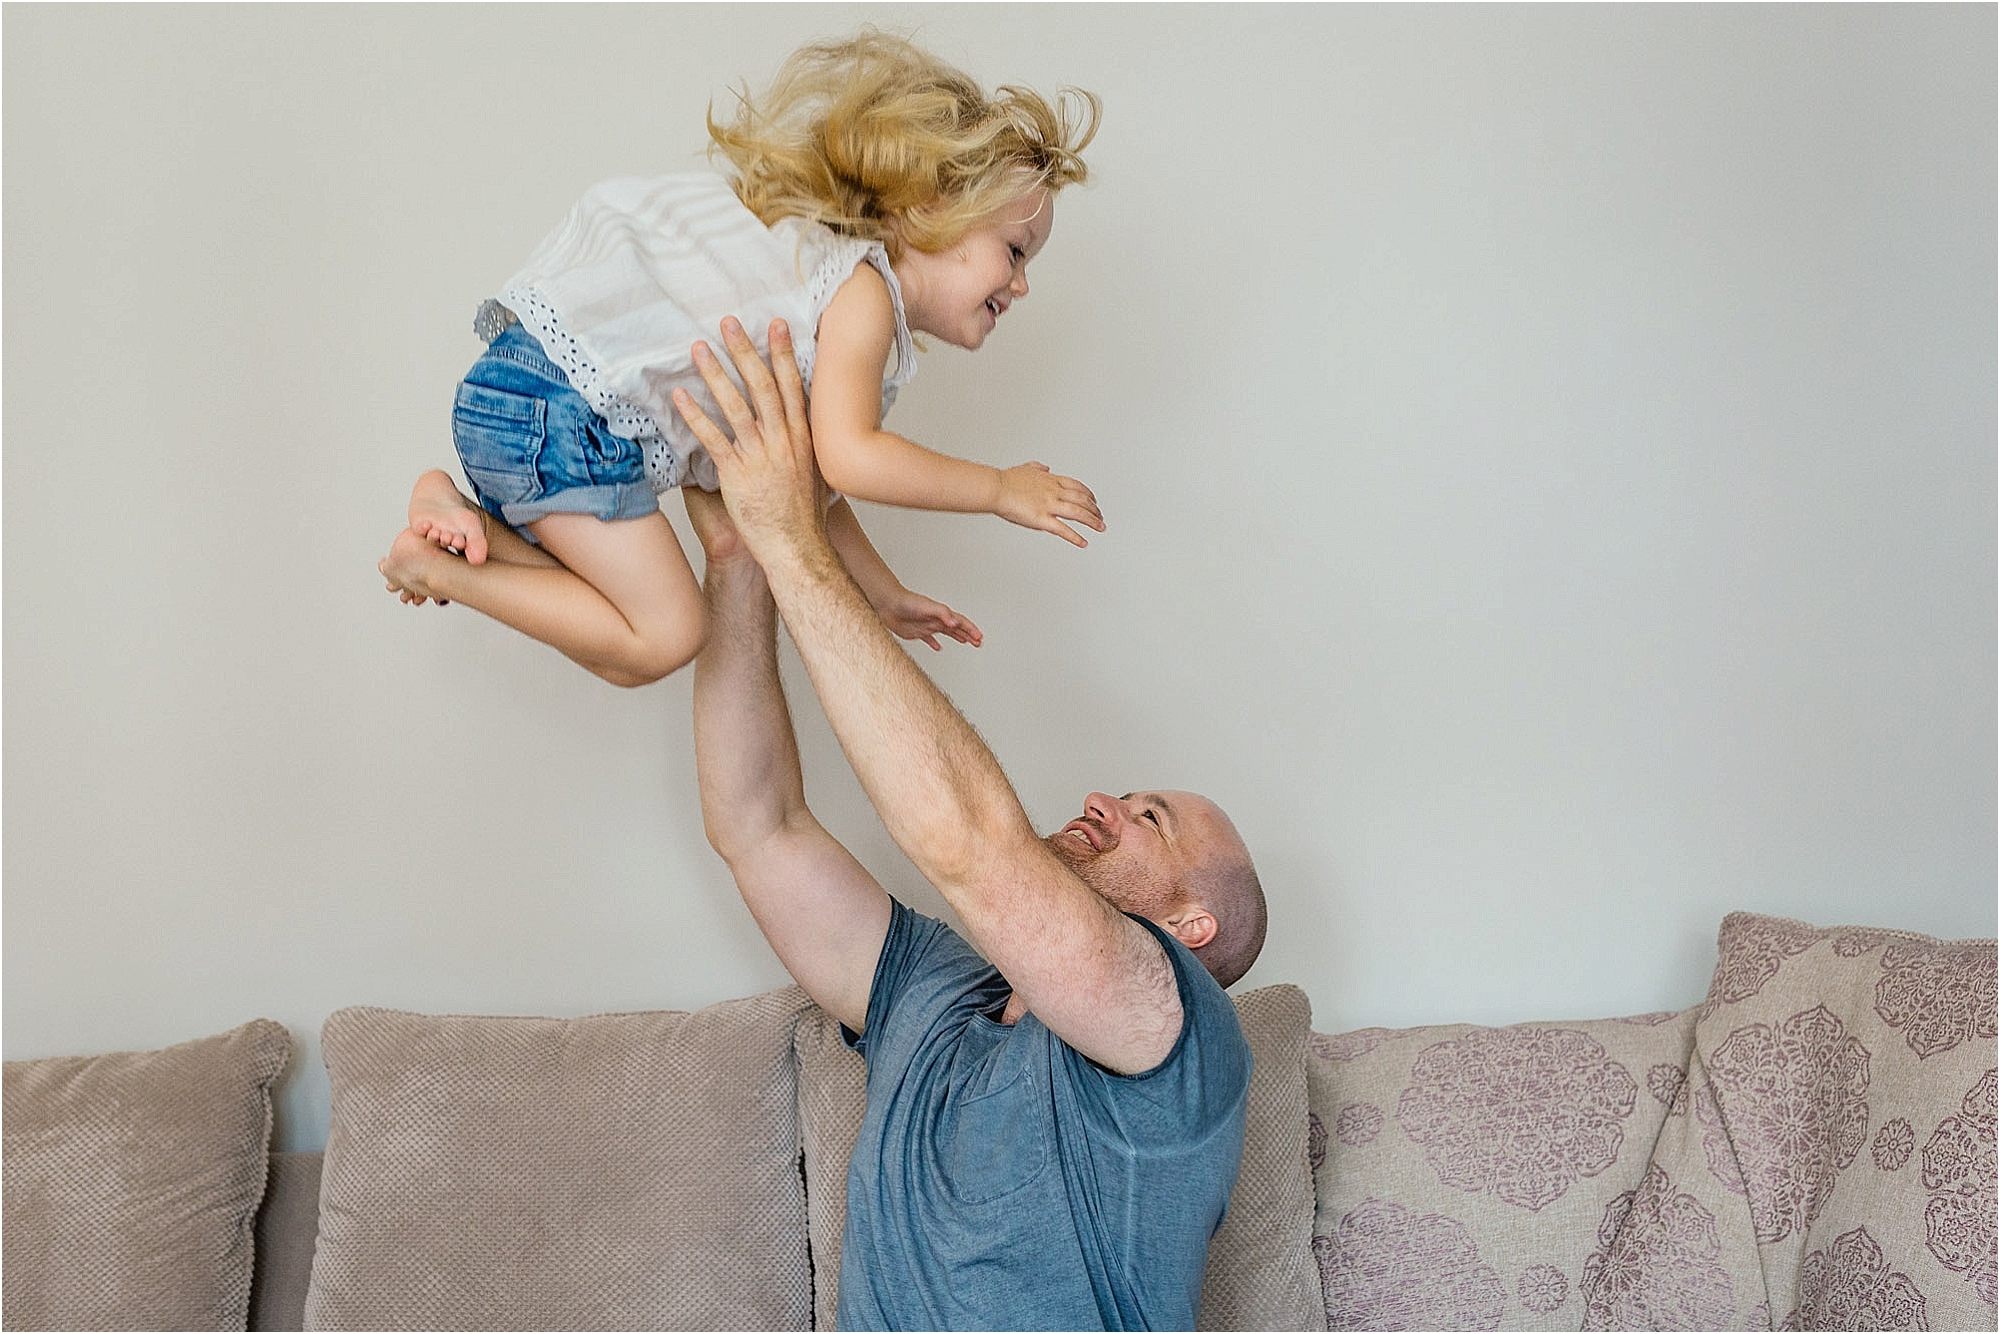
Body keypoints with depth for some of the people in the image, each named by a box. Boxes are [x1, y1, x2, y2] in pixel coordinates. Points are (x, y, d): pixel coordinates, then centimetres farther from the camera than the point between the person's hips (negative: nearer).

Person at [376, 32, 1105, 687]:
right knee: (662, 636, -8)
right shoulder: (862, 293, -10)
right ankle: (442, 567, -5)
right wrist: (1001, 488, -12)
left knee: (623, 644, 16)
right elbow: (849, 458, -23)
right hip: (563, 401, -10)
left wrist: (884, 595, 26)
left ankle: (464, 515, 10)